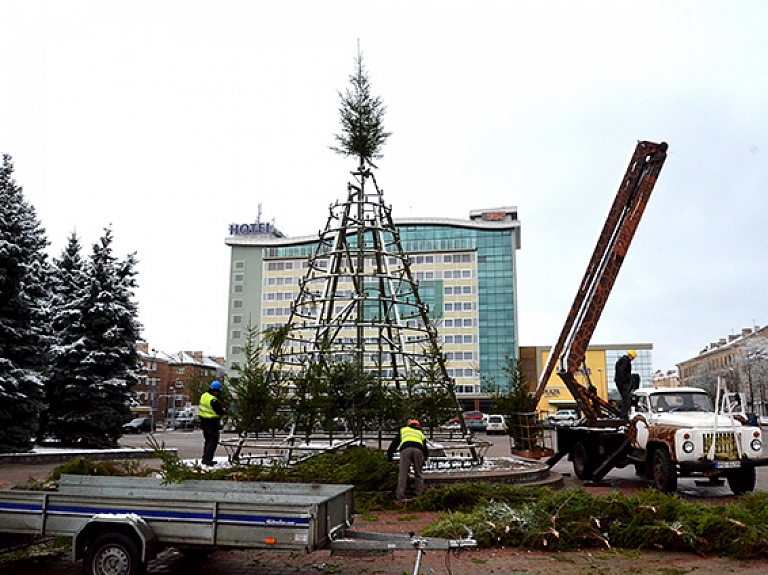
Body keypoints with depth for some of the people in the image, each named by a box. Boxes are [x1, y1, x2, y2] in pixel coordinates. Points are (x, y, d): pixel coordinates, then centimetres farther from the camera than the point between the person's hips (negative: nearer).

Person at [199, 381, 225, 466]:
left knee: (207, 440, 20)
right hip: (211, 422, -9)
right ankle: (207, 459, -6)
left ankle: (205, 458, 25)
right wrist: (223, 410, 1)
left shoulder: (204, 395, 5)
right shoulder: (213, 400, -23)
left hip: (203, 420, 9)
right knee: (213, 440, -2)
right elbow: (220, 412, -21)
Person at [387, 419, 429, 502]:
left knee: (403, 473, -2)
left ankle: (400, 496, -8)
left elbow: (394, 443, 26)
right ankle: (419, 494, 10)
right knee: (418, 473, 13)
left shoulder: (403, 430, 34)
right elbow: (425, 450, 38)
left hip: (405, 449, -1)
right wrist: (424, 460, 52)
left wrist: (389, 454, 29)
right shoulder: (421, 434, 38)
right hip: (418, 450, 1)